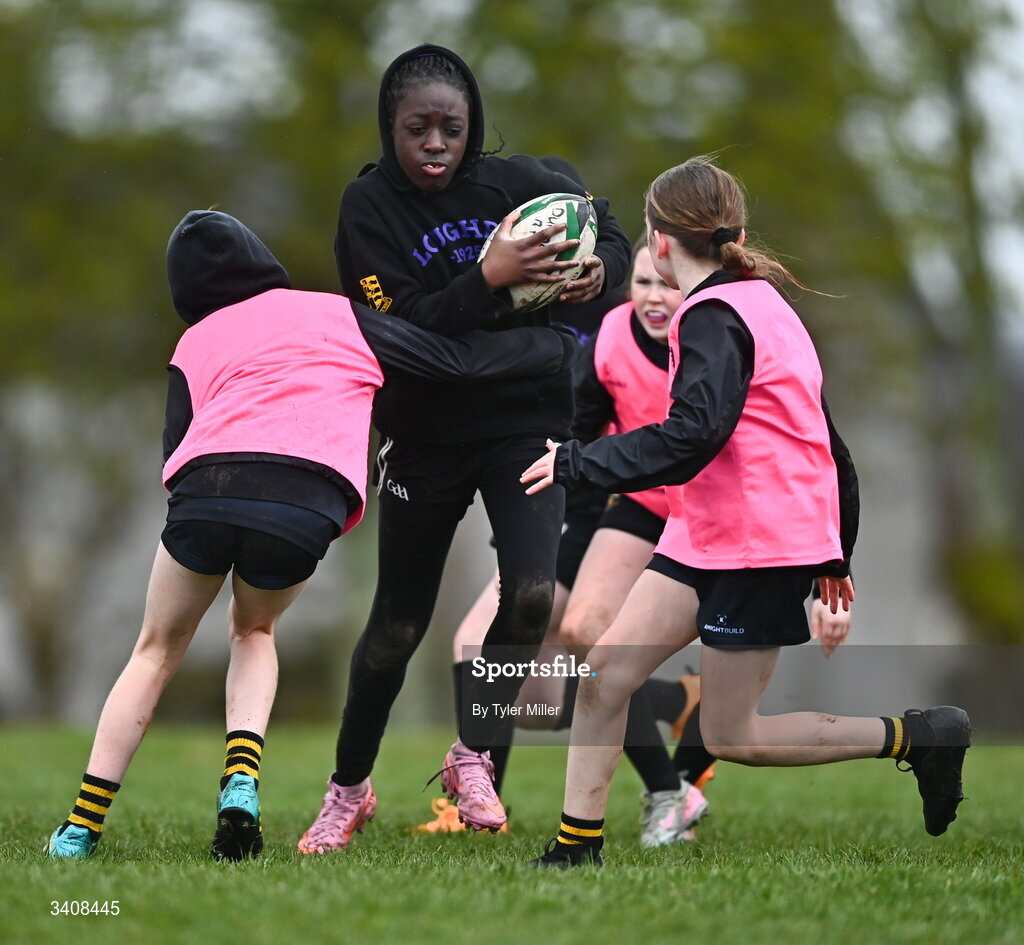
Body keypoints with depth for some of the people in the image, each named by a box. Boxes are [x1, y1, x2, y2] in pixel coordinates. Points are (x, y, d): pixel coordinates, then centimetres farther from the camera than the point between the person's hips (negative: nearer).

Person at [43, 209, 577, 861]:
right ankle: (242, 782, 6)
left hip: (204, 489, 0)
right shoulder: (334, 314, 26)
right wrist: (564, 345, 35)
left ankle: (82, 828, 17)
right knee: (253, 632, 29)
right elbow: (458, 357, 25)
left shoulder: (193, 344, 28)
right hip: (310, 502, 0)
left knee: (157, 651, 21)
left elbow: (176, 447, 16)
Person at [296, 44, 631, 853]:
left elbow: (611, 236, 1)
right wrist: (491, 278, -34)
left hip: (526, 417, 1)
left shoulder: (515, 181, -3)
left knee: (533, 593, -18)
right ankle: (349, 788, 30)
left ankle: (473, 757, 7)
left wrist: (596, 269, -23)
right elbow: (402, 326, -19)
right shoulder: (369, 205, -10)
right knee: (398, 628, 7)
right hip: (426, 435, -1)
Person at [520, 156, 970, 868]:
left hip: (761, 543, -10)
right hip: (707, 535, 10)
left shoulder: (715, 315, -15)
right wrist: (834, 553, 29)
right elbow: (825, 436, 22)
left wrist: (575, 462, -17)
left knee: (730, 736, -3)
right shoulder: (762, 301, 17)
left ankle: (918, 737, 4)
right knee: (607, 668, 1)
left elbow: (691, 437, -27)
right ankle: (578, 846, 3)